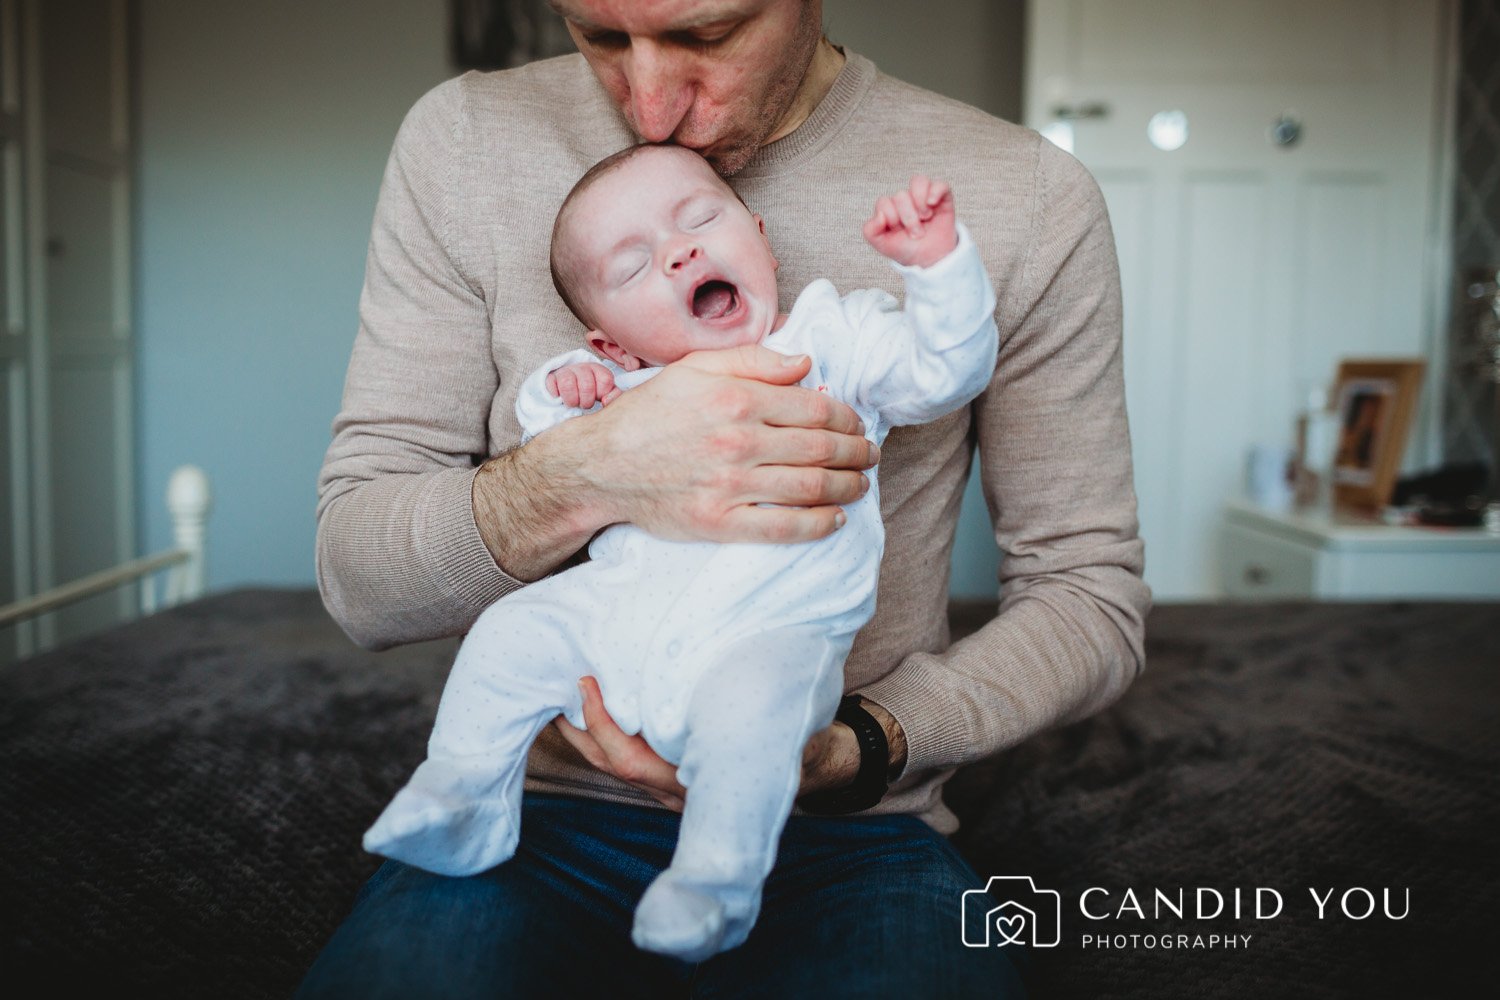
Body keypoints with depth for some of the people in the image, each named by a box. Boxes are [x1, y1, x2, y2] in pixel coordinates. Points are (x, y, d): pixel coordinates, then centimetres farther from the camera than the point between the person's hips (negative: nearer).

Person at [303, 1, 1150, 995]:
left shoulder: (1025, 196, -4)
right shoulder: (463, 142, 0)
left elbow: (1092, 594, 1)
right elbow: (356, 578, -3)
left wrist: (855, 750, -17)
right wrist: (580, 477, -24)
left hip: (845, 831, 0)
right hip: (551, 796, 1)